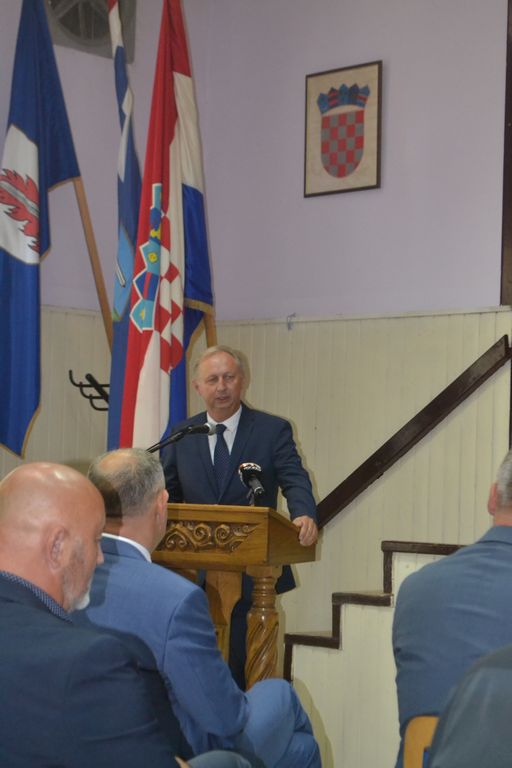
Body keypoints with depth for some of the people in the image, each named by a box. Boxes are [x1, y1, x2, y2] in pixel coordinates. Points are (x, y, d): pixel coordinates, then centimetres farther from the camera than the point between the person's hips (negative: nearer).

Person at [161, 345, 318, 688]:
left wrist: (305, 515, -32)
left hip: (252, 575, -2)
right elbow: (165, 492, 10)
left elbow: (294, 480, -11)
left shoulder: (273, 430, -1)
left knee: (246, 668, 4)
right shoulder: (182, 436, 8)